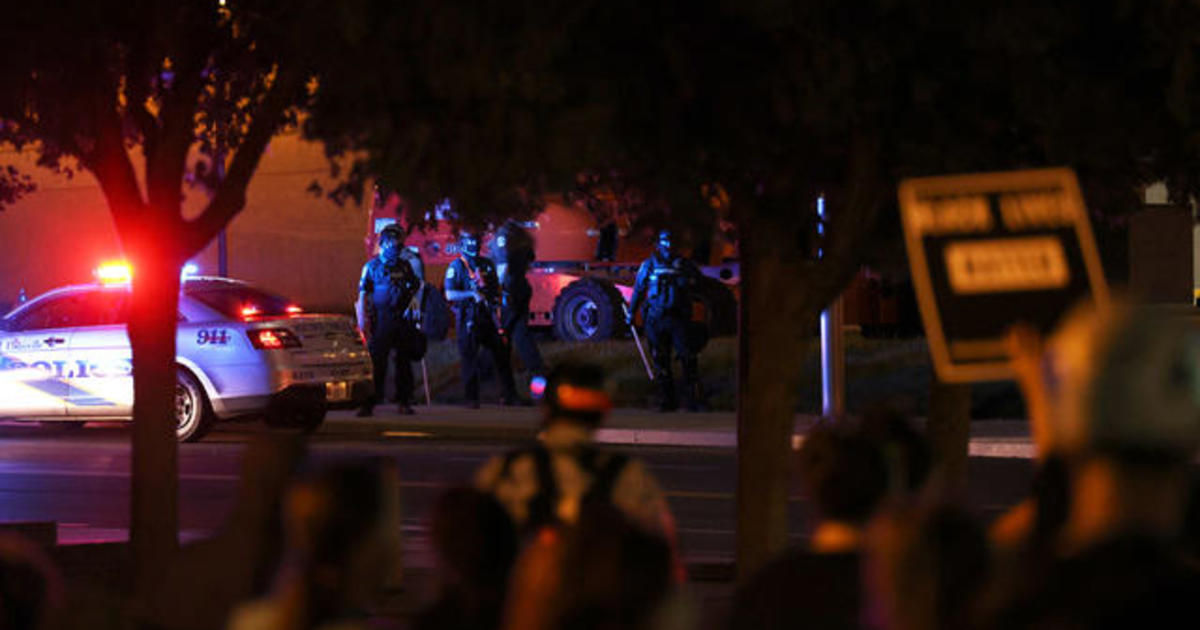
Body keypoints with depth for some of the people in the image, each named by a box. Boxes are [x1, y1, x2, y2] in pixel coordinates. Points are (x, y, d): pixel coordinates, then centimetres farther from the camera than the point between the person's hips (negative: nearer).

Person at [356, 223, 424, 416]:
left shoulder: (405, 265, 10)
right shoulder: (372, 266, 1)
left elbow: (416, 285, 25)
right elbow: (363, 295, 0)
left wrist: (409, 302, 9)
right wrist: (363, 321, -8)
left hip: (402, 319, 4)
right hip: (380, 319, -4)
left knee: (404, 361, 7)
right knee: (377, 361, -7)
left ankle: (404, 401, 14)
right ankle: (369, 403, -6)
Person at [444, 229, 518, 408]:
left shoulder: (487, 264, 13)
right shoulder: (456, 267, -2)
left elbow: (496, 287, 23)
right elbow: (450, 294, -10)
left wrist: (496, 299, 4)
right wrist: (472, 294, -21)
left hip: (488, 317, 5)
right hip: (467, 318, -5)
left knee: (501, 353, 3)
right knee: (469, 358, -3)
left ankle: (511, 396, 8)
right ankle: (472, 398, 3)